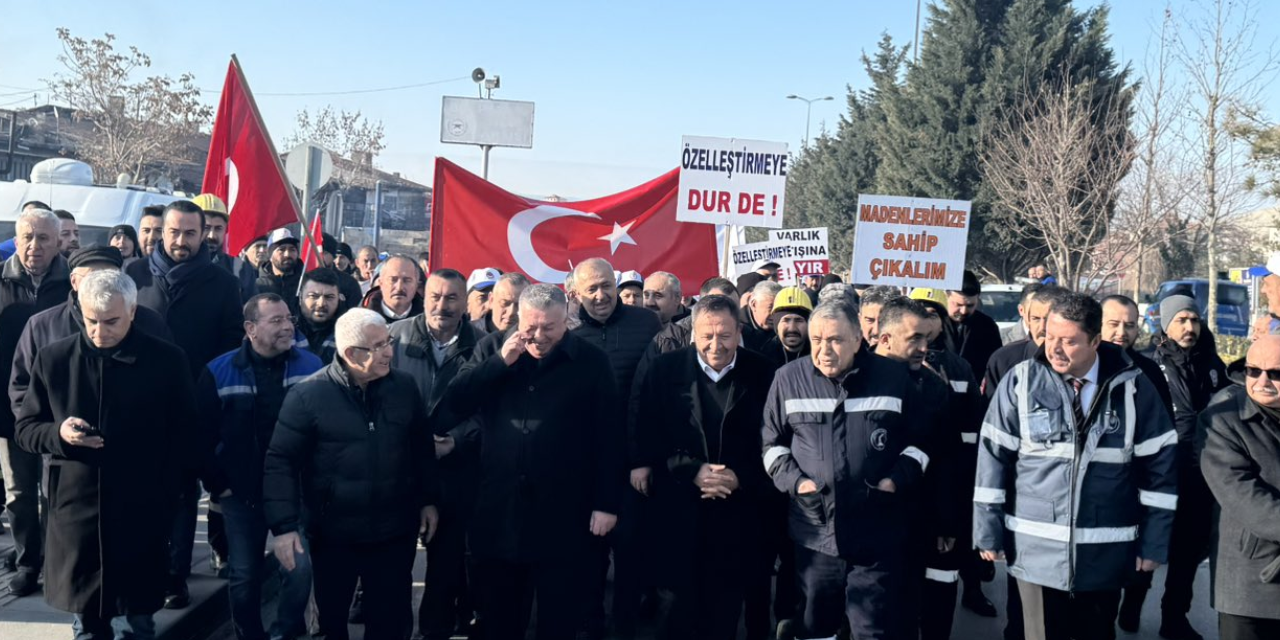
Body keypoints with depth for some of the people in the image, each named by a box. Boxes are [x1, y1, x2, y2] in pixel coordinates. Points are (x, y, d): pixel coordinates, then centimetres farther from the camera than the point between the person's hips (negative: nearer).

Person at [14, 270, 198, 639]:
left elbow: (184, 438, 2)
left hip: (141, 517, -2)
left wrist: (167, 499, -6)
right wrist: (59, 434, -13)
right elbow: (26, 430, 8)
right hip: (74, 513, 2)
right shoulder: (52, 360, 2)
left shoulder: (167, 361, -3)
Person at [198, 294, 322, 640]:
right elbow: (204, 434, -3)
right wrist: (216, 484, -3)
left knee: (300, 567, -4)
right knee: (244, 574, 11)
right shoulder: (219, 372, -6)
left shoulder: (311, 366, -4)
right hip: (242, 492, 0)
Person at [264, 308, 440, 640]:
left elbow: (422, 449, 10)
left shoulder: (404, 386, -1)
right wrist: (283, 525, -17)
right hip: (333, 534, -2)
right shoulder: (307, 394, -12)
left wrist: (428, 500, 9)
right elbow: (280, 462, -11)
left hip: (395, 532, 2)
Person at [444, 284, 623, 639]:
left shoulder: (591, 360, -3)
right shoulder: (493, 350, 5)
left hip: (563, 514, -2)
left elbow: (609, 434, -3)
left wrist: (607, 502, -6)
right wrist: (501, 361, -16)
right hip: (499, 509, 3)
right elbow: (456, 401, -6)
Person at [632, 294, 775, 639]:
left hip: (739, 515, 1)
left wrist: (741, 478, -14)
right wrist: (692, 471, -14)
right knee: (686, 603, 6)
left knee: (726, 609, 9)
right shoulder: (665, 370, -1)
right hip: (681, 513, 0)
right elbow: (649, 435, -3)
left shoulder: (764, 375, 0)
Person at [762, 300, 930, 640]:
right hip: (815, 536, 2)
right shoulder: (788, 379, 2)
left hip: (878, 539, -1)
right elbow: (771, 442, 10)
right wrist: (793, 480, -5)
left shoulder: (894, 378, 0)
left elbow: (919, 442, 10)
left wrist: (897, 480, -6)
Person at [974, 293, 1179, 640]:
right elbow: (993, 457, -3)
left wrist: (1154, 542, 0)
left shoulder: (1132, 386, -3)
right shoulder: (1021, 381, -6)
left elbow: (1159, 464, 1)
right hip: (1037, 550, -1)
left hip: (1105, 555, 1)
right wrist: (988, 532, -4)